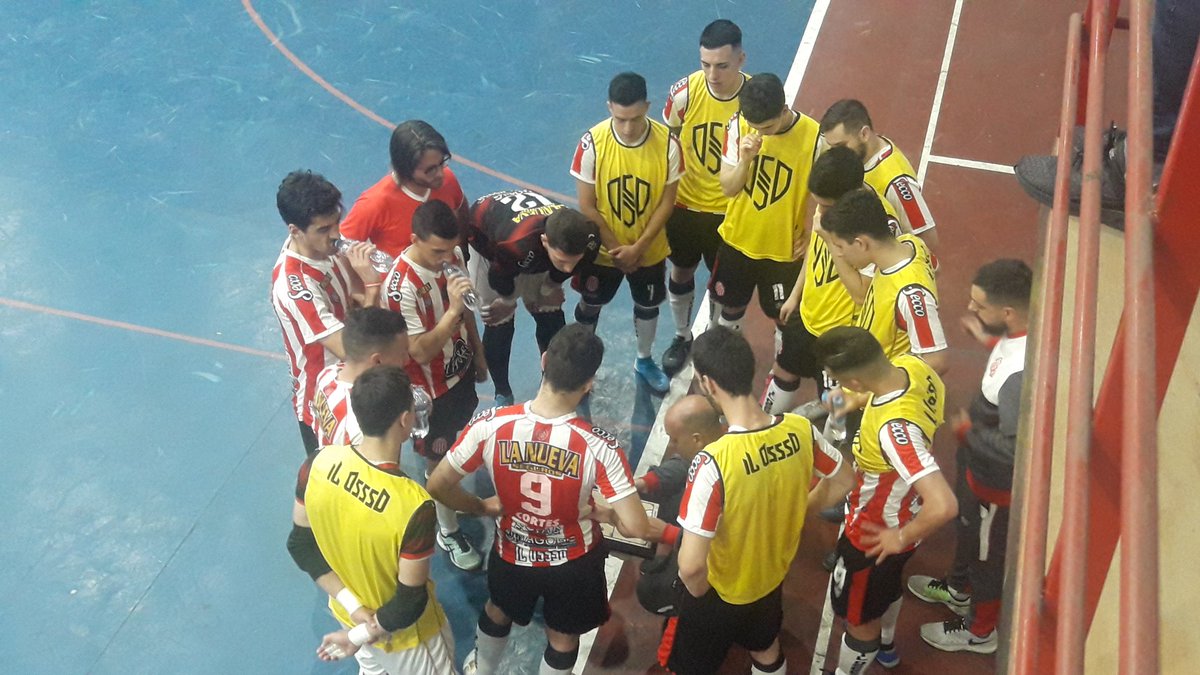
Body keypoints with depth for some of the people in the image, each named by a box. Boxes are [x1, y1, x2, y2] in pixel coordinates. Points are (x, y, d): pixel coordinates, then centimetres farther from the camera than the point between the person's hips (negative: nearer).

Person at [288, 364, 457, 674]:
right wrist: (359, 636, -13)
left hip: (348, 613, 5)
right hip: (404, 634, -5)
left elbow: (300, 545, -8)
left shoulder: (317, 463, -22)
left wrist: (352, 606, -9)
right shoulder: (414, 505, -38)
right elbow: (410, 604, -28)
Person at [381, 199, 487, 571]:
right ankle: (448, 531, 32)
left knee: (459, 436, 29)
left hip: (461, 369, 7)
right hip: (431, 386, -7)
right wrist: (451, 311, -45)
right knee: (439, 455, 12)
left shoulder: (452, 256, -12)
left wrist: (478, 353, 16)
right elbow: (420, 352, -34)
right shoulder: (401, 286, -34)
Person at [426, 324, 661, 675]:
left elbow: (438, 486, -15)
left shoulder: (490, 425, -27)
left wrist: (482, 507, 2)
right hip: (573, 561, -2)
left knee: (498, 611, 35)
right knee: (563, 636, 28)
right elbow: (635, 527, -30)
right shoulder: (598, 445, -32)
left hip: (512, 554, 2)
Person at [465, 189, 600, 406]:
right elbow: (500, 277, -24)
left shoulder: (588, 239, -36)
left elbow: (567, 267, -9)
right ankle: (502, 394, 20)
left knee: (551, 316, 6)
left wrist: (551, 287, 7)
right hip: (485, 235, -4)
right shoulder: (515, 244, -50)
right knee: (499, 323, -3)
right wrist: (508, 301, -5)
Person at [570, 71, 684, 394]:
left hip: (650, 250, 1)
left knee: (648, 305, 23)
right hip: (603, 249, -1)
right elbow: (587, 206, -16)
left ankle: (644, 361, 49)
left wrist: (638, 247, -17)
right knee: (590, 306, 19)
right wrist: (616, 248, -15)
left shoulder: (667, 144, -21)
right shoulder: (592, 143, -24)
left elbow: (666, 202, -12)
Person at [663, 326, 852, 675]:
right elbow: (845, 480, 0)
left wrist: (698, 593, -13)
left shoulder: (714, 462, -39)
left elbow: (691, 566, -35)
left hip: (719, 593, -5)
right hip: (773, 577, 5)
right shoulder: (800, 430, -21)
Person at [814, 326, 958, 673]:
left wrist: (902, 538, -27)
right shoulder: (912, 365, -20)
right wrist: (860, 400, 3)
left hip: (877, 532, -9)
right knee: (886, 585, 37)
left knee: (858, 615, 20)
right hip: (895, 511, 9)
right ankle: (885, 646, 66)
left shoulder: (894, 428, -44)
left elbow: (943, 506, -47)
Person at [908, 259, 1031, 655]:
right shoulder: (1025, 329, -16)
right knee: (967, 526, 33)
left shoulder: (1021, 374, -43)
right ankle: (959, 590, 61)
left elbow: (1015, 449, -38)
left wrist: (967, 431, -24)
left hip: (997, 478, -9)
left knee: (987, 551, 18)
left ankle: (981, 631, 46)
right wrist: (990, 340, 1)